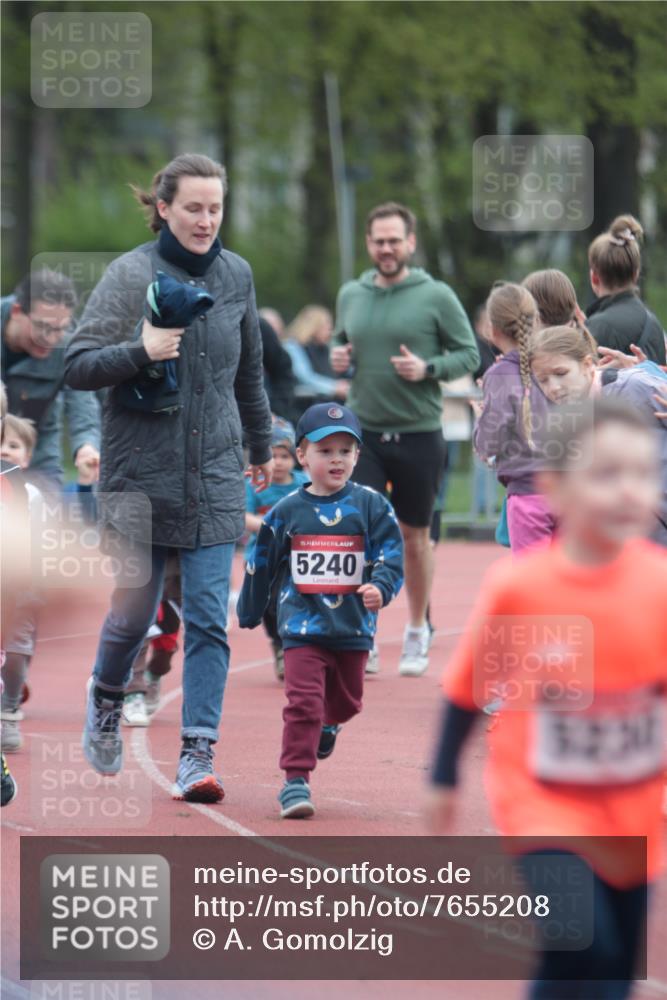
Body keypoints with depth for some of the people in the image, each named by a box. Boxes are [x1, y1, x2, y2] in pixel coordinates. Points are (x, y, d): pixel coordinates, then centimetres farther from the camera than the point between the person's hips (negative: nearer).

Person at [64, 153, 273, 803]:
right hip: (142, 474, -3)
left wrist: (261, 447, 31)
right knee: (134, 610, 6)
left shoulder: (236, 275, 7)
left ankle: (197, 755, -7)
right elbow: (77, 365, -9)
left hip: (216, 476, 3)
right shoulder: (131, 274, -7)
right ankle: (106, 698, 37)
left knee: (209, 619, -6)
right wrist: (141, 352, -25)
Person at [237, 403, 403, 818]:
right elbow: (261, 566, 11)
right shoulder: (287, 512, 1)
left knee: (346, 701, 18)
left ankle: (327, 724, 52)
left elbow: (392, 555, -6)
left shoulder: (371, 506, -1)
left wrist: (380, 587, -27)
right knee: (302, 701, -13)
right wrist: (249, 616, 18)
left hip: (354, 627, 2)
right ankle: (296, 779, -12)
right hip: (302, 625, -1)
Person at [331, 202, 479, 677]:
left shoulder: (437, 296, -5)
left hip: (419, 436, -2)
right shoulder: (351, 295, 7)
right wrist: (337, 357, -2)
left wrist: (427, 369, -19)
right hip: (363, 434, 2)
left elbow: (469, 354, -2)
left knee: (415, 538, 10)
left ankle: (417, 632, 26)